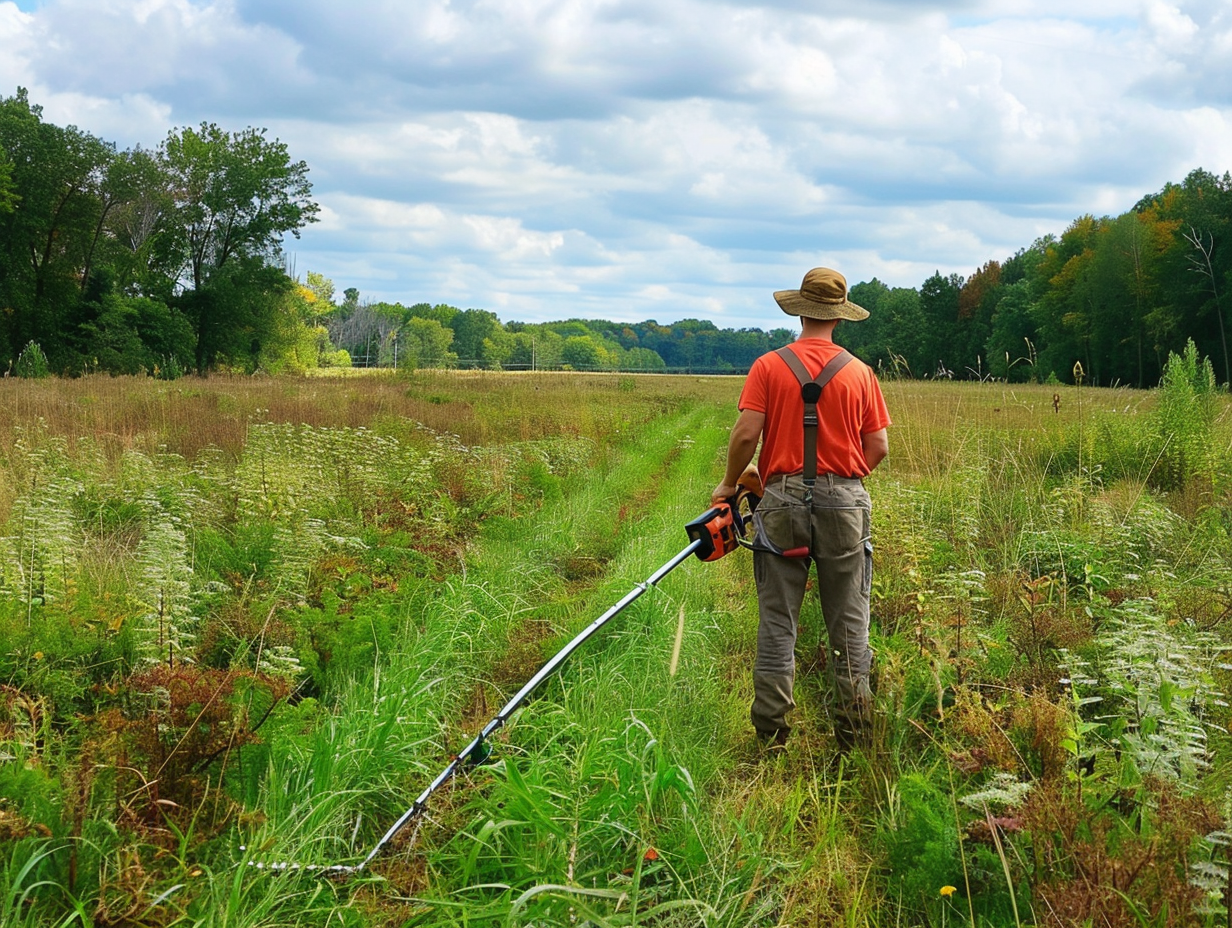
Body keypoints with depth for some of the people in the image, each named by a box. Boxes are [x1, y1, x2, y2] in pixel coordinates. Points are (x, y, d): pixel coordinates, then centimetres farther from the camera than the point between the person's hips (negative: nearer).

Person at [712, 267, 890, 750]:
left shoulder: (769, 366, -2)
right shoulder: (859, 373, 3)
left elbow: (746, 434, -9)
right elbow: (879, 446, 2)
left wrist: (729, 485, 6)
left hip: (784, 497, -1)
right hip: (844, 501, 1)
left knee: (777, 620, 5)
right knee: (849, 621, 8)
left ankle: (772, 730, 8)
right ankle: (853, 730, 11)